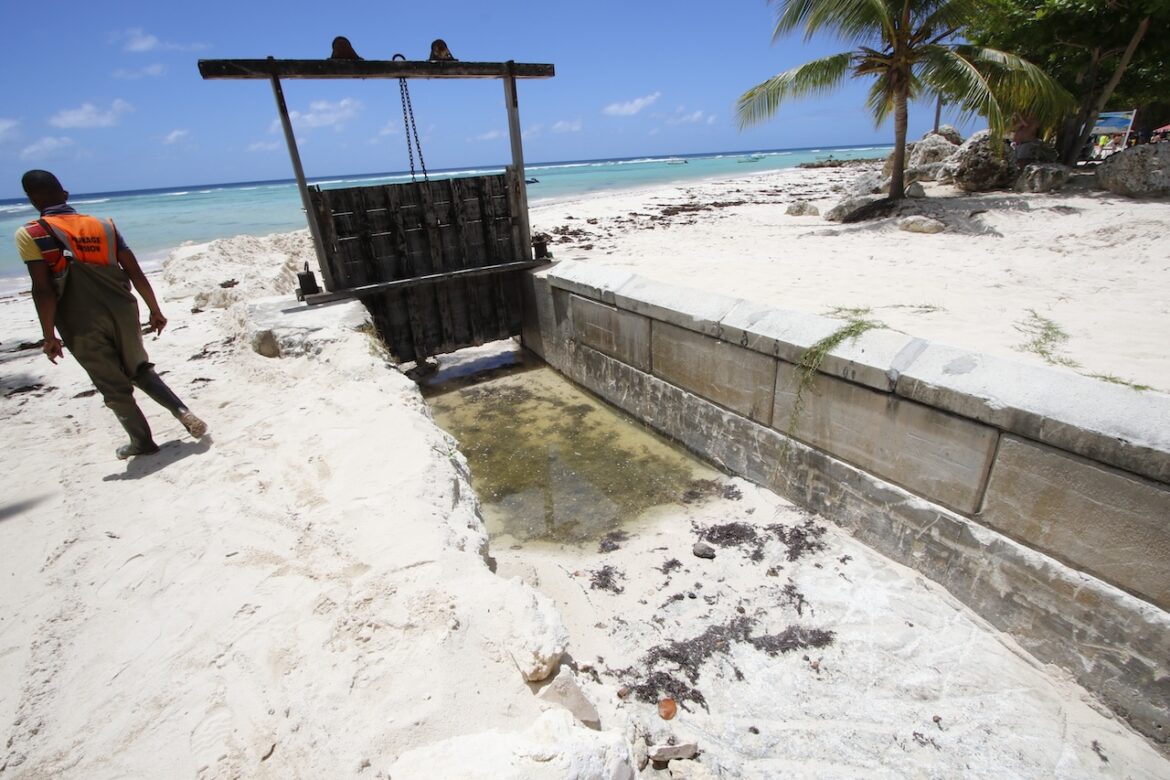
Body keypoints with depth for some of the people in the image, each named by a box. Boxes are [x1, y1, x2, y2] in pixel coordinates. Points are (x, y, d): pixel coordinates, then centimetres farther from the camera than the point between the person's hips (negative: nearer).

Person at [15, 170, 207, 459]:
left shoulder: (29, 235, -6)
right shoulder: (104, 225, 4)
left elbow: (43, 290, -12)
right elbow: (136, 273, 1)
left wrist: (49, 335, -5)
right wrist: (155, 310, 9)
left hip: (82, 326, -3)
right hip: (122, 314, 3)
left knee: (114, 388, 9)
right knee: (140, 371, 20)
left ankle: (142, 442, 20)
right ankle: (182, 411, 0)